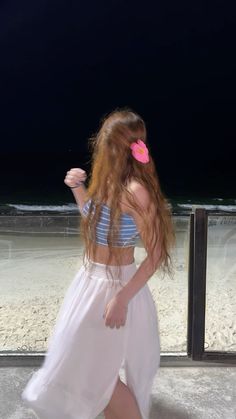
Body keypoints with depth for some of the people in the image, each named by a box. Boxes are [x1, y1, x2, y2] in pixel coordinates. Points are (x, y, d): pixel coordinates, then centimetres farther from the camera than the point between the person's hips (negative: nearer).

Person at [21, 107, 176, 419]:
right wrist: (77, 187, 4)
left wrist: (122, 299, -23)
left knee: (96, 371, 7)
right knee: (82, 359, 26)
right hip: (92, 277, 9)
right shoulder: (108, 182, 0)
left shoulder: (135, 190, -26)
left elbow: (156, 254, -22)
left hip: (114, 285, -9)